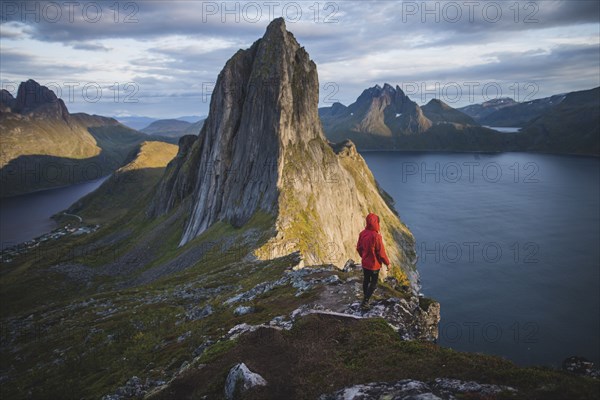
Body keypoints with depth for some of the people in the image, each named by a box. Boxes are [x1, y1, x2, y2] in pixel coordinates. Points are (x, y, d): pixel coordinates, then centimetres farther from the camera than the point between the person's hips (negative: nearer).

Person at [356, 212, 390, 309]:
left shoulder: (362, 233, -7)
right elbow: (381, 252, -20)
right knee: (373, 283, 9)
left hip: (365, 263, 6)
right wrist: (387, 263, -6)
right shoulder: (376, 236, -27)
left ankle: (365, 297, 37)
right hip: (374, 264, -6)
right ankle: (365, 301, 7)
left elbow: (358, 248, 5)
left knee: (366, 280, 22)